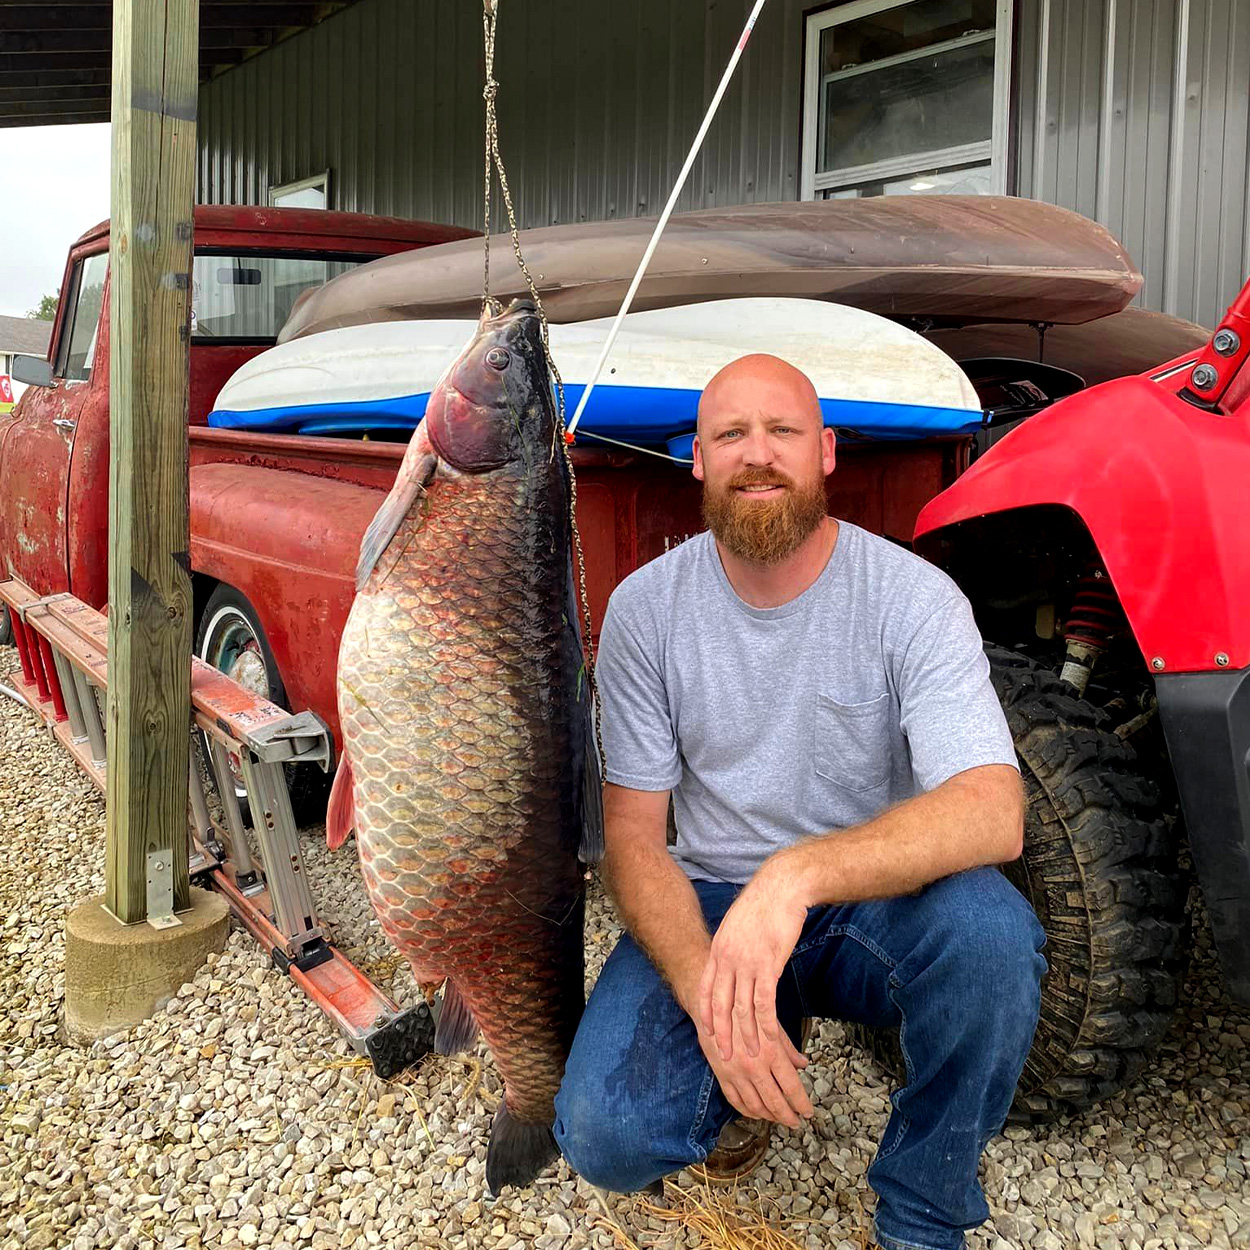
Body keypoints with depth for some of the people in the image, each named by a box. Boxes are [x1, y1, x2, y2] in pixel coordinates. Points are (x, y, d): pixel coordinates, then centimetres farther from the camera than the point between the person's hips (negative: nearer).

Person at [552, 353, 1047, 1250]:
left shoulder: (914, 597, -14)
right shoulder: (645, 608, -7)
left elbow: (994, 813, -27)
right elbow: (634, 832, -6)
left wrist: (802, 872, -43)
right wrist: (706, 991, -24)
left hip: (877, 900, -1)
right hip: (710, 903, 1)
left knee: (989, 929, -34)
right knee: (606, 1135, -21)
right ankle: (744, 1057, 16)